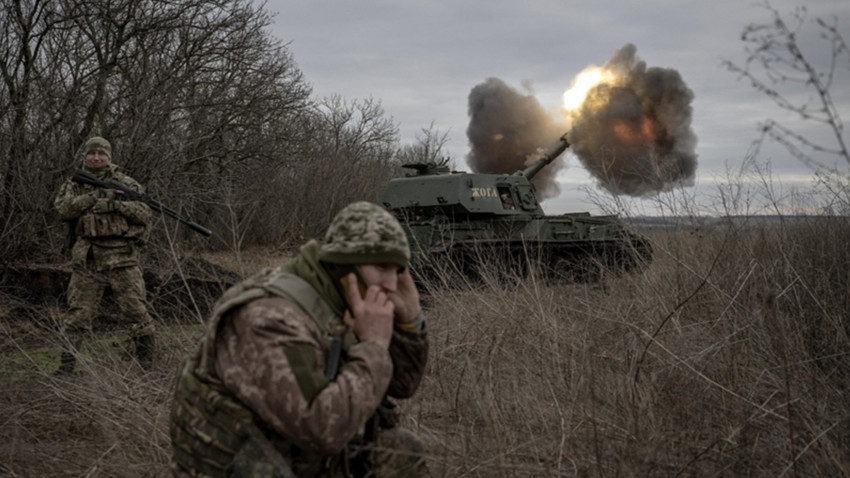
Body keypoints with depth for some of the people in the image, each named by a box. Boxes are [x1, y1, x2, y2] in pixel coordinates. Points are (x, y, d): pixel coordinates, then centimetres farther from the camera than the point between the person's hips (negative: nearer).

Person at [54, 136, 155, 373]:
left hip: (122, 257, -1)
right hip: (87, 259, 1)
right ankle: (65, 367, 10)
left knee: (136, 310, -1)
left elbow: (146, 212, -1)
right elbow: (63, 209, -6)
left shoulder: (125, 183, 8)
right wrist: (93, 196, -16)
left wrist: (116, 205, -15)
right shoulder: (74, 185, 13)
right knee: (78, 314, 2)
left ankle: (148, 363, 11)